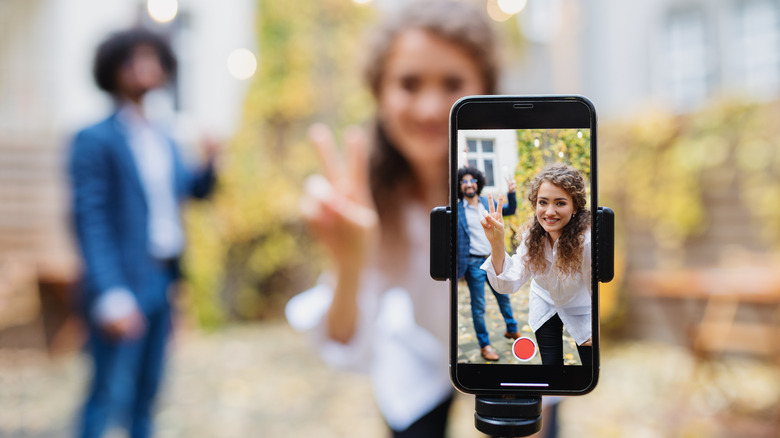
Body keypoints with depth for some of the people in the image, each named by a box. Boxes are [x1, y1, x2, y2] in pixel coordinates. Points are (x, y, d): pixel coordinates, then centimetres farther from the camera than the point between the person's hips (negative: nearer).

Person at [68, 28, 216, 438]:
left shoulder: (164, 140, 14)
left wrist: (210, 162, 1)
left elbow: (193, 189, 23)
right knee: (110, 396, -3)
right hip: (126, 285, -7)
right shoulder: (95, 139, -8)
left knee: (146, 393, 15)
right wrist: (112, 297, -21)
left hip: (162, 282, 7)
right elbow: (89, 221, -14)